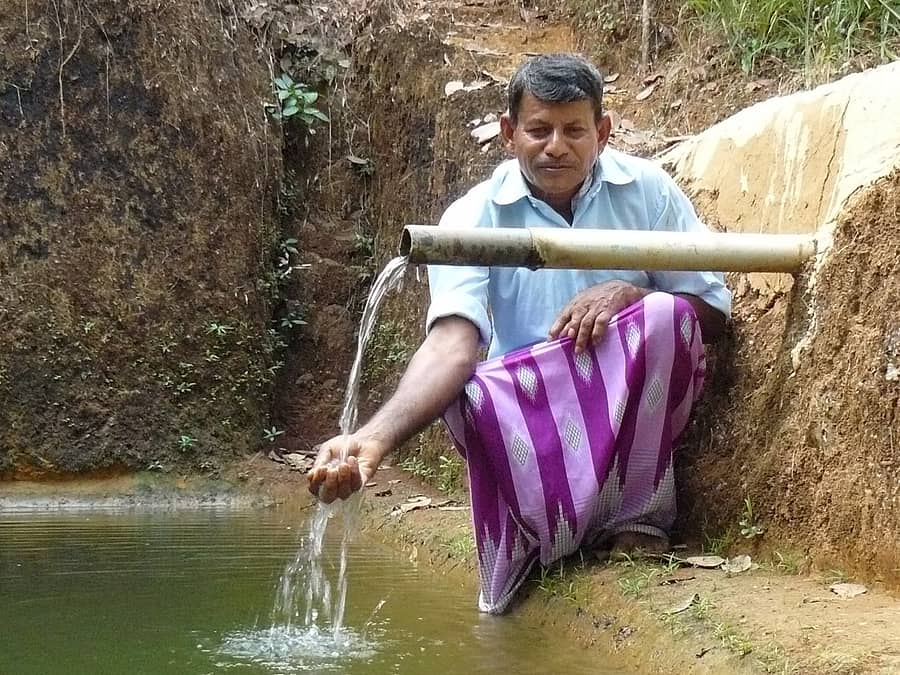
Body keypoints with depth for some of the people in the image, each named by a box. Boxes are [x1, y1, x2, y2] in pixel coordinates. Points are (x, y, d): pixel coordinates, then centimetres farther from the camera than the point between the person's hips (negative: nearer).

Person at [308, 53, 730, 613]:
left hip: (633, 409, 1)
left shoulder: (646, 190, -6)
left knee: (664, 314, -29)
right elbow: (452, 341, -26)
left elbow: (713, 311, -2)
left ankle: (640, 516, -16)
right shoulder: (474, 218, -11)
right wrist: (375, 438, -44)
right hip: (529, 412, -1)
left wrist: (627, 293, -23)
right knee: (473, 395, -34)